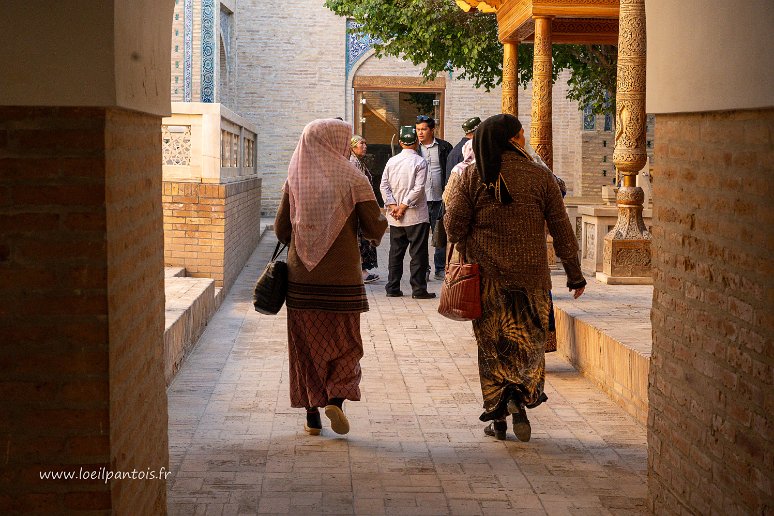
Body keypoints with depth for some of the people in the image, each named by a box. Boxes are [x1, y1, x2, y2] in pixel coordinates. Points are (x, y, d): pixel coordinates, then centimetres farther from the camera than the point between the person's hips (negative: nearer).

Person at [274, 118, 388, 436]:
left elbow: (281, 229, 4)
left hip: (302, 277, 3)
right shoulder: (353, 180, -7)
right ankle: (337, 398, -9)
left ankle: (312, 413, 13)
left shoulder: (294, 180, 2)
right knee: (344, 342, 11)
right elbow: (375, 228, -8)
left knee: (306, 343, 10)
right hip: (342, 276, -2)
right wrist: (379, 220, 14)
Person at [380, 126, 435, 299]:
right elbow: (418, 188, -16)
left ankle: (392, 288, 14)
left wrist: (393, 206, -3)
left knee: (396, 252, 12)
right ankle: (418, 289, -1)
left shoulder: (391, 161, 6)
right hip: (416, 215, -5)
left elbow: (384, 185, 1)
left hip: (395, 218, 5)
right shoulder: (420, 162, -8)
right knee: (418, 253, 0)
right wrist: (404, 206, -11)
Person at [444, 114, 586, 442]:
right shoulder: (540, 177, -2)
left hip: (487, 275, 0)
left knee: (492, 344, 9)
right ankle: (520, 398, -9)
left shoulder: (473, 177, -3)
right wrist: (575, 275, 8)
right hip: (531, 276, 0)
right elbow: (562, 230, 1)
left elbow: (453, 223, -6)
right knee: (529, 341, 12)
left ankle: (498, 418, 11)